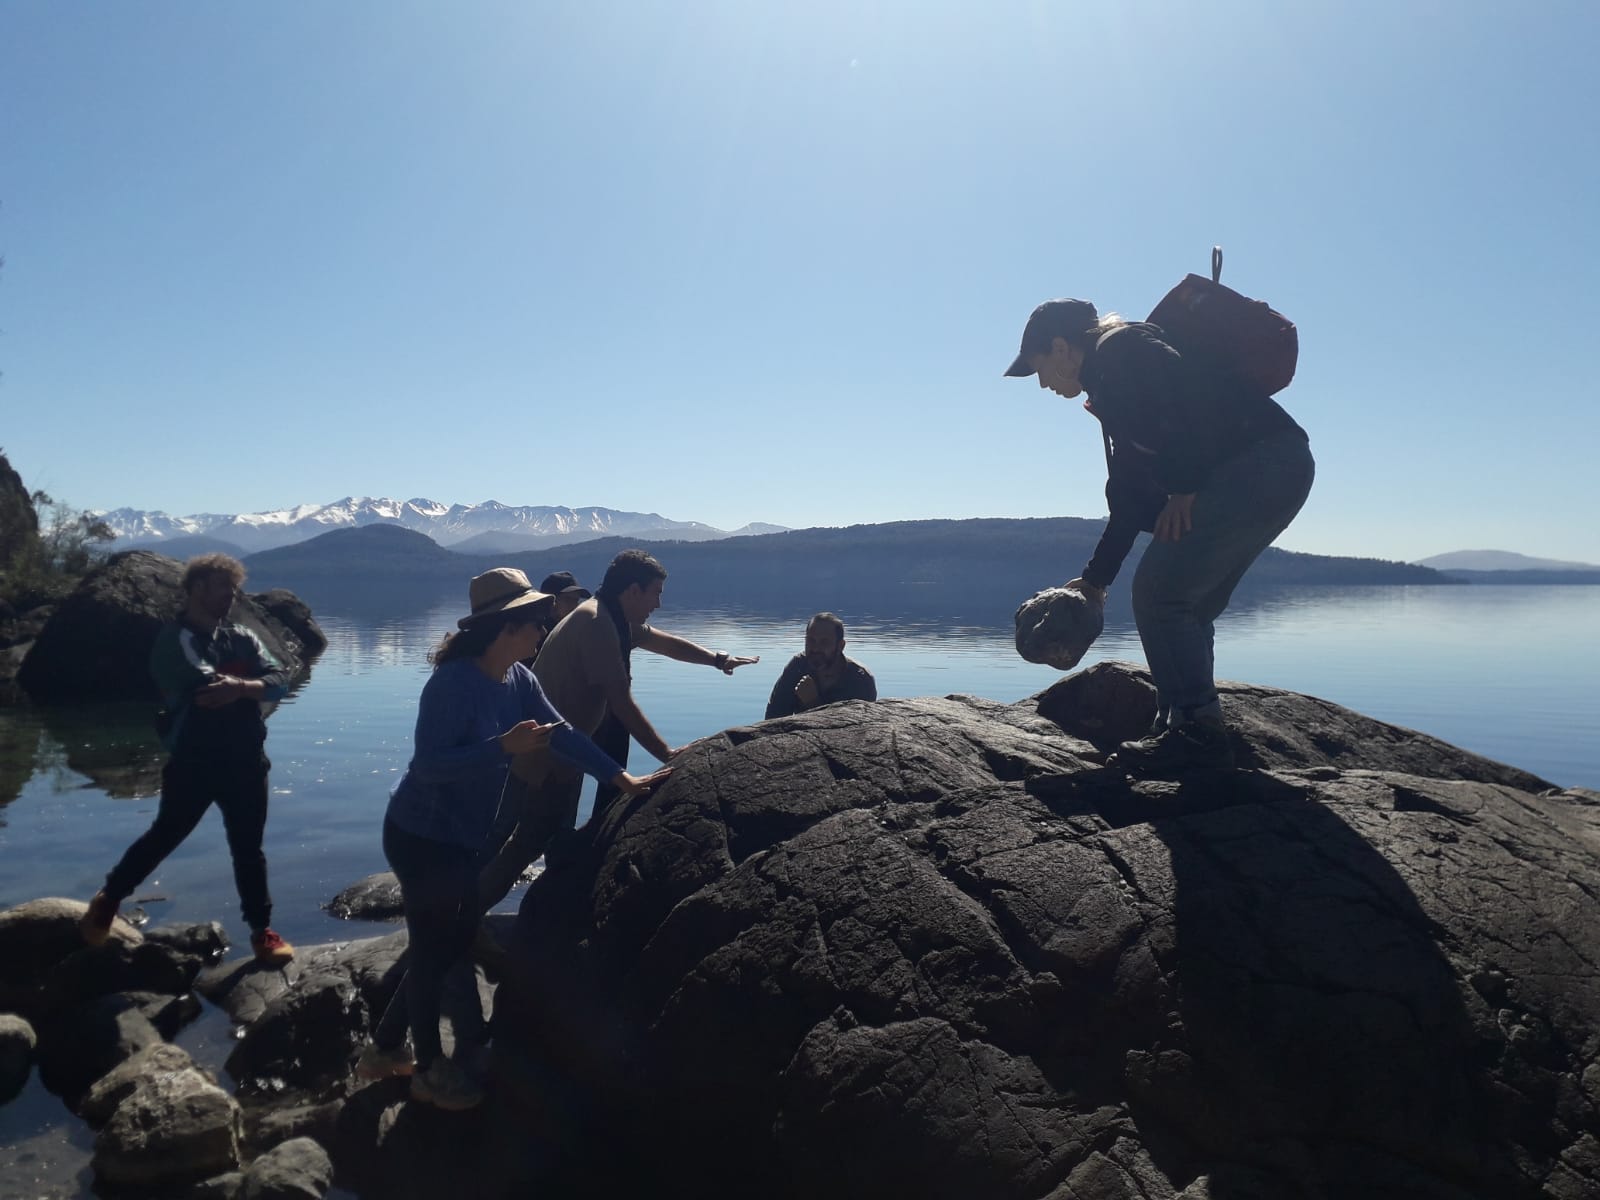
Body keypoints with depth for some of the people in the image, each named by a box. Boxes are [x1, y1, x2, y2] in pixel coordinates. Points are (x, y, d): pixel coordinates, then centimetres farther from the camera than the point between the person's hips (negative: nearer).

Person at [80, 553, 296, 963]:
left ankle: (262, 931, 21)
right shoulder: (175, 638, -10)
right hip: (193, 762, -4)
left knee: (248, 849, 11)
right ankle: (109, 899, 39)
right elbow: (205, 683, -26)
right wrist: (248, 684, -10)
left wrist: (240, 687, -22)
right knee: (165, 836, 14)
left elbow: (280, 681, -5)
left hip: (244, 762, 4)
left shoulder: (241, 638, 7)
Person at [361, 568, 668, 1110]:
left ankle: (385, 1047, 37)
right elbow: (429, 764, -30)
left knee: (450, 945, 19)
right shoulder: (452, 684, -26)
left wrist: (622, 778, -3)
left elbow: (562, 732, 0)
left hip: (462, 839, 9)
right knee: (434, 951, 7)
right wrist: (504, 746, -36)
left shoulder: (519, 680, -2)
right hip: (422, 838, -8)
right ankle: (430, 1069, 27)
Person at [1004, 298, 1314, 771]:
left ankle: (1198, 731, -8)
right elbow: (1130, 494, 27)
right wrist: (1096, 577, 28)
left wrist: (1184, 488, -17)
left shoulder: (1118, 353, -3)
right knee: (1185, 608, 11)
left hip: (1261, 462, -10)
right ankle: (1182, 730, 13)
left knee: (1160, 593, -10)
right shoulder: (1114, 386, 26)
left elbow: (1193, 396, -22)